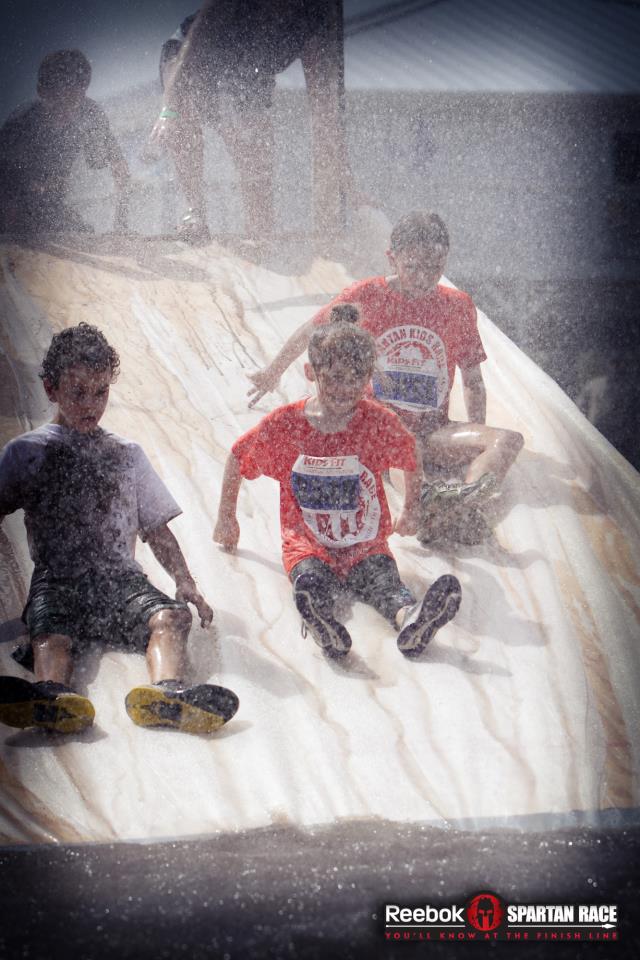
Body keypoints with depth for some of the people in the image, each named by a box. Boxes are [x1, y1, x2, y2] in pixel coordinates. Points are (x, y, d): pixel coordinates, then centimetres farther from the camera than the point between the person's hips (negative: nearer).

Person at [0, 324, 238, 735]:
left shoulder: (128, 454, 24)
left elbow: (156, 527, 21)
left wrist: (184, 581, 7)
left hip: (121, 577, 2)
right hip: (57, 580, -2)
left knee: (171, 615, -31)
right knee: (51, 635, -36)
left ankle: (168, 692, -58)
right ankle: (52, 695, -67)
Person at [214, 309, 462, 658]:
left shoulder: (380, 423, -2)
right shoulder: (283, 424, -3)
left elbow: (411, 457, 19)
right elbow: (237, 458, 14)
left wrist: (410, 512, 25)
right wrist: (226, 518, 20)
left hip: (366, 544, 1)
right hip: (307, 544, -1)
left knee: (384, 578, -33)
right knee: (312, 580, -36)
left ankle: (410, 619, -66)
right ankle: (321, 623, -70)